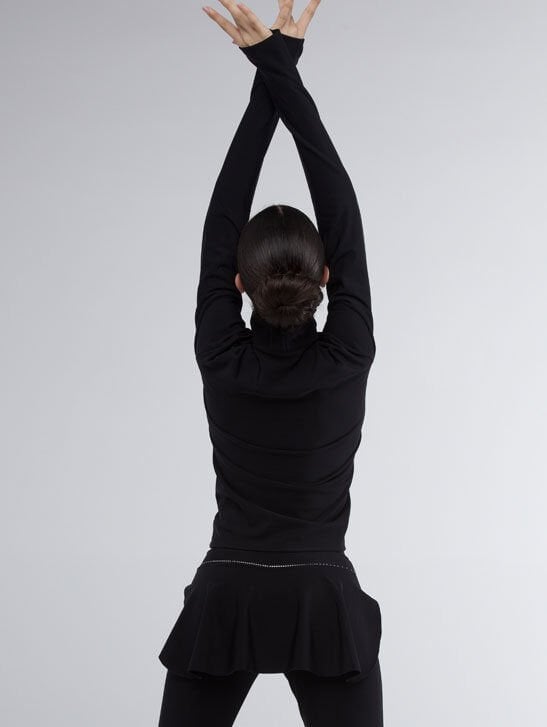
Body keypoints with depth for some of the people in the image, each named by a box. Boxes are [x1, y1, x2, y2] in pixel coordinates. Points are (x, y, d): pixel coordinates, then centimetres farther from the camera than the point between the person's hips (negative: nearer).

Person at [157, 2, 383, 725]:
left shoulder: (221, 362, -7)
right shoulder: (348, 360, -9)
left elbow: (219, 222, -4)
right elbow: (345, 217, -7)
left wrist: (267, 83, -5)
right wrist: (286, 76, -6)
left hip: (224, 605, 1)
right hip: (324, 605, -1)